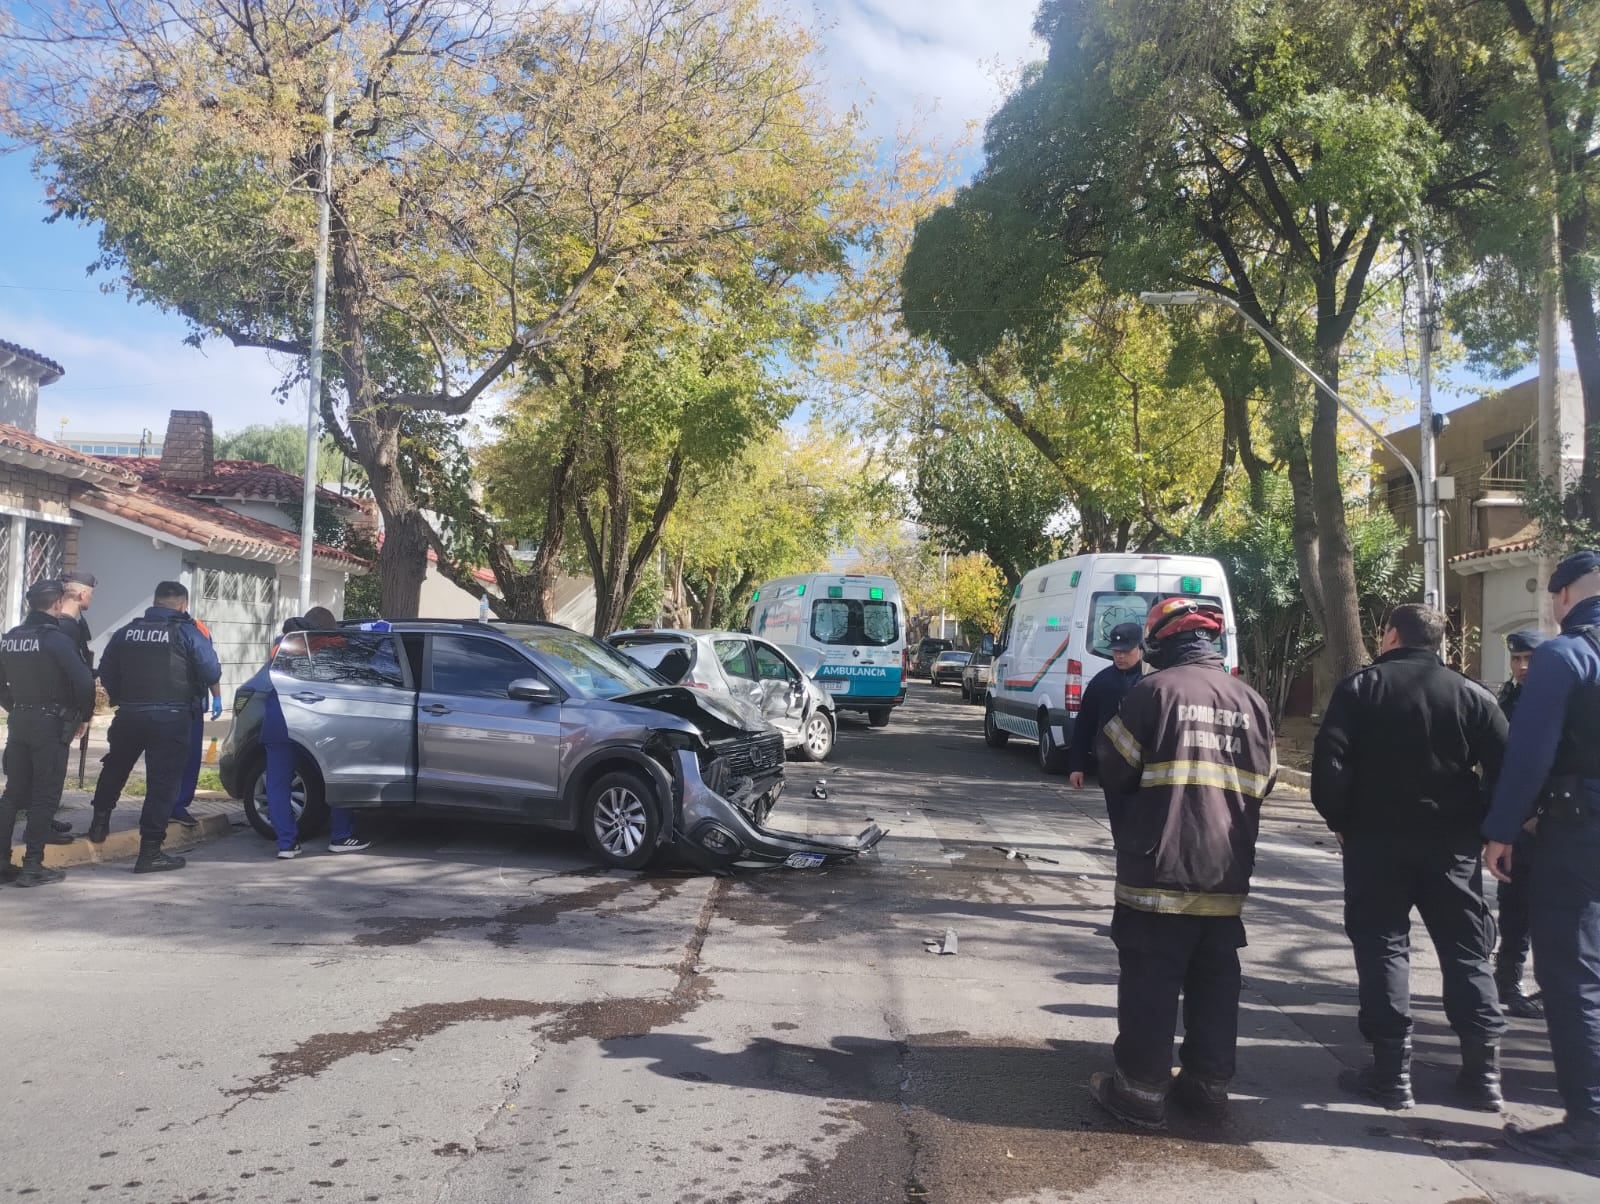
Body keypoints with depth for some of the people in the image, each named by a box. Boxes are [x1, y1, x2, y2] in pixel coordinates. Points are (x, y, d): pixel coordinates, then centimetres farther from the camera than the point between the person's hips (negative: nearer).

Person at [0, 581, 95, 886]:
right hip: (51, 724, -6)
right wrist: (83, 716, -7)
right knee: (45, 796, -1)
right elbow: (84, 681, -22)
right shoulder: (55, 638, -14)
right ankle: (32, 866, 0)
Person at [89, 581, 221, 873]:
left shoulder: (126, 632, 8)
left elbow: (106, 670, 11)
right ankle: (150, 852, -2)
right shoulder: (187, 632, -7)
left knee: (114, 768, 29)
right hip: (170, 717, -5)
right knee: (162, 782, -1)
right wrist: (193, 692, 10)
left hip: (129, 714, 5)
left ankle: (100, 821, 41)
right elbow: (212, 672, -11)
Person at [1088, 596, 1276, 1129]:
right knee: (1215, 980, 15)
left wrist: (1128, 832, 13)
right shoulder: (1252, 701, 5)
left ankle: (1141, 1087, 7)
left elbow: (1115, 768, -6)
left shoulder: (1155, 690, -11)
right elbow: (1263, 781, 12)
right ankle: (1208, 1081, 23)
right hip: (1227, 872, 5)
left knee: (1150, 980, 2)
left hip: (1159, 868, -5)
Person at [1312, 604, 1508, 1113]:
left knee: (1383, 948, 4)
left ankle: (1392, 1073, 3)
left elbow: (1329, 763, -12)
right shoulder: (1471, 694, 3)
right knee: (1466, 952, 11)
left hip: (1376, 840, -2)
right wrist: (1488, 828, 9)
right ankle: (1483, 1071, 13)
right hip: (1452, 843, 2)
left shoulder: (1360, 687, -4)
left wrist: (1341, 820, 0)